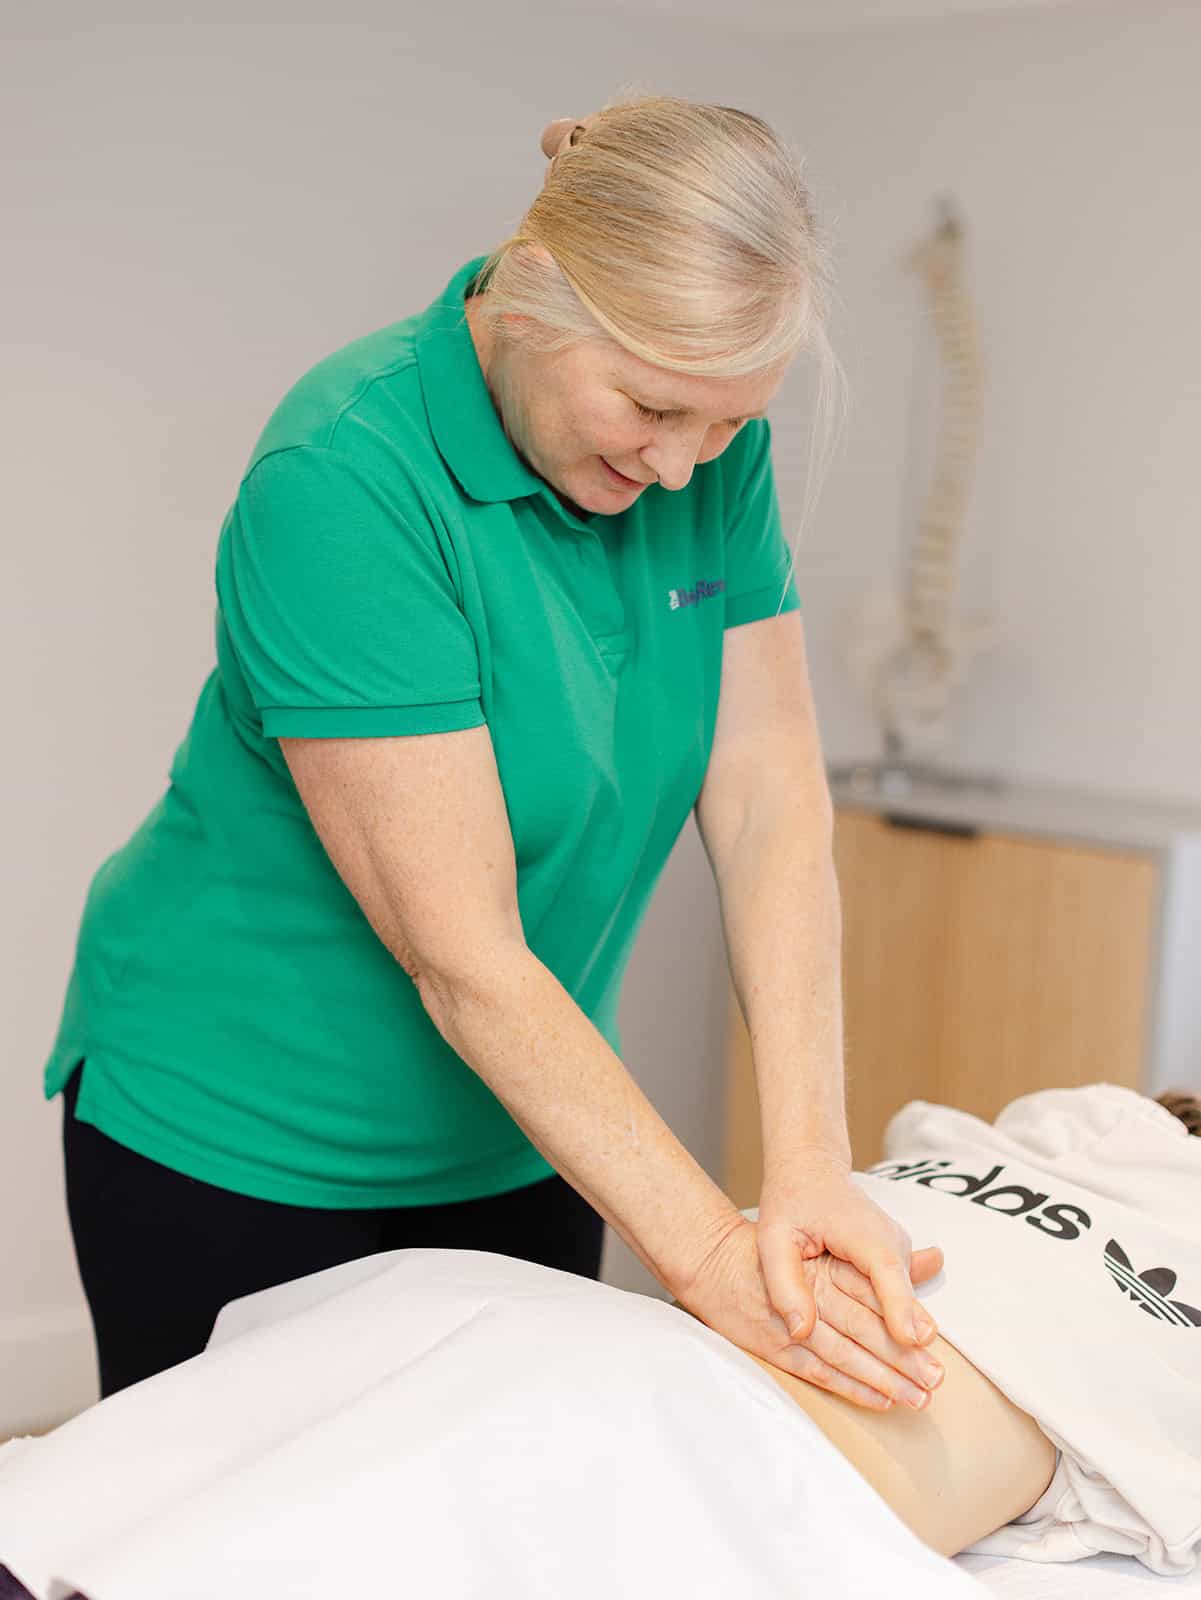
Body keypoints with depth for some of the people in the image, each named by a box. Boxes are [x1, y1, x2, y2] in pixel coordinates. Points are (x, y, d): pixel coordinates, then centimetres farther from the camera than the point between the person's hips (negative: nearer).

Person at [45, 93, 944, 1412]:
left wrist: (808, 1165, -21)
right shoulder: (344, 478, -27)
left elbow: (772, 806, -10)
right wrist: (707, 1255, -29)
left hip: (516, 1138, 6)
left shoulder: (712, 456, -8)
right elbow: (460, 953, -28)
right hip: (241, 1133, -5)